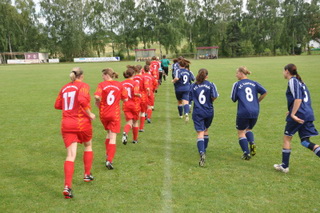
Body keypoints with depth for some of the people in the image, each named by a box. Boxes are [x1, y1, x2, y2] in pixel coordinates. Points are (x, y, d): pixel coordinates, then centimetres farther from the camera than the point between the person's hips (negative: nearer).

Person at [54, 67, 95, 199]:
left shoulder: (64, 88, 11)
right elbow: (82, 100, -23)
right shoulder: (83, 86, -5)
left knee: (70, 155, 0)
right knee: (88, 146, 24)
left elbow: (57, 105, 13)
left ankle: (67, 187, -14)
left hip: (66, 124, 4)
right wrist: (90, 114, -12)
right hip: (82, 123, -3)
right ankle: (87, 175, 33)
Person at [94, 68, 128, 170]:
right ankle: (109, 160, -9)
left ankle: (108, 156, 26)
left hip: (104, 114, 1)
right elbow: (125, 99, 1)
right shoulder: (119, 85, -1)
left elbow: (97, 96, -22)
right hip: (115, 114, -1)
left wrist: (97, 103, -2)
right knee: (113, 138, 0)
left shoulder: (102, 85, -7)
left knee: (109, 134, 23)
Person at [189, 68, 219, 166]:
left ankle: (202, 153, -25)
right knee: (206, 130, 23)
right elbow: (214, 96, -12)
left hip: (197, 112, -1)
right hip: (209, 111, 1)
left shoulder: (193, 86, 1)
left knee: (200, 133, -6)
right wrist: (210, 101, 8)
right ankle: (204, 150, 35)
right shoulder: (210, 84, -2)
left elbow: (189, 99, 1)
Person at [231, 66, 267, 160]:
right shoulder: (254, 83, 10)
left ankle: (246, 153, 3)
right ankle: (252, 143, -1)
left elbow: (234, 99, 0)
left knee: (241, 132, 10)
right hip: (255, 112, 5)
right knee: (249, 129, 26)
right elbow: (264, 92, 0)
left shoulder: (237, 84, -1)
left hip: (243, 112, -4)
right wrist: (257, 101, 13)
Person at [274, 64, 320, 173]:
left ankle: (284, 166, 14)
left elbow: (298, 98, -20)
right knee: (305, 141, 10)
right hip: (308, 114, 8)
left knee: (287, 138, 7)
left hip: (298, 115, -8)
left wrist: (293, 114, -20)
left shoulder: (292, 81, -7)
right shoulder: (300, 81, 20)